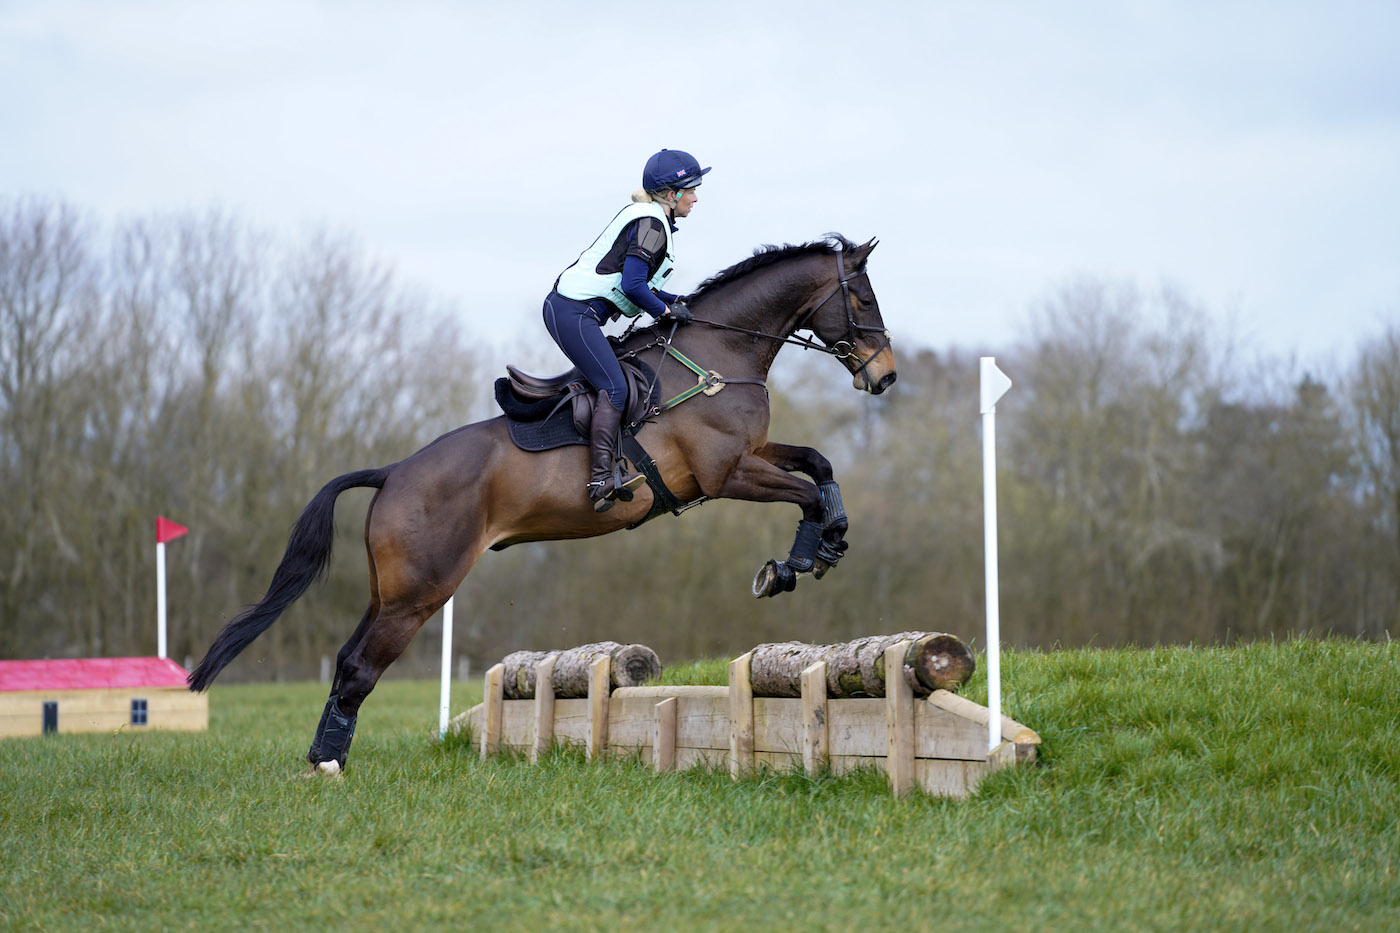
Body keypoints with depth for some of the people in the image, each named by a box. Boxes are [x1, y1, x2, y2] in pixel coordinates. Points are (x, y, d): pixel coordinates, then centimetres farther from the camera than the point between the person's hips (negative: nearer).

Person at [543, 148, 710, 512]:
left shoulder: (646, 218, 18)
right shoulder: (652, 224, -13)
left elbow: (634, 282, 24)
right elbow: (632, 285, -21)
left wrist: (676, 302, 15)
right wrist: (666, 311, -7)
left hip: (563, 306, 11)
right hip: (575, 314, -11)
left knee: (610, 383, 12)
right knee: (614, 389, -18)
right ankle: (602, 481, -28)